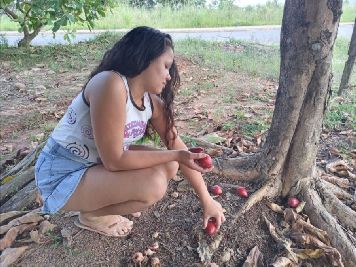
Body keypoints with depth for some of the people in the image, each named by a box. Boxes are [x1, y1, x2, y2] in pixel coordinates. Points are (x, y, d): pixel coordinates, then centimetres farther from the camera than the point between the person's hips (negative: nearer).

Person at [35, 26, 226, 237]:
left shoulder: (151, 100, -4)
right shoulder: (111, 84, -29)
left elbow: (178, 147, -1)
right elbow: (114, 160, -27)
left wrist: (207, 200, 2)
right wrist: (175, 155, -23)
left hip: (98, 164, 8)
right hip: (62, 175, -7)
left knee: (169, 167, -1)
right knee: (153, 184, -25)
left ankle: (101, 204, 11)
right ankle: (93, 216, 1)